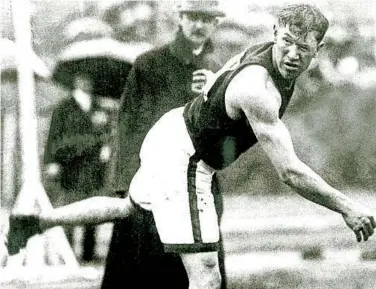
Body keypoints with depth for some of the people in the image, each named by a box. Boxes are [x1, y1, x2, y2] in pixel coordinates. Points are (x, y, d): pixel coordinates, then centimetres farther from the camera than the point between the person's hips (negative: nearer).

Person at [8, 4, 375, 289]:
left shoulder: (261, 50, -5)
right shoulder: (259, 90, -33)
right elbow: (289, 171, -33)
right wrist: (346, 207, -26)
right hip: (181, 161, -10)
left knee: (127, 206, 37)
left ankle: (35, 220, 50)